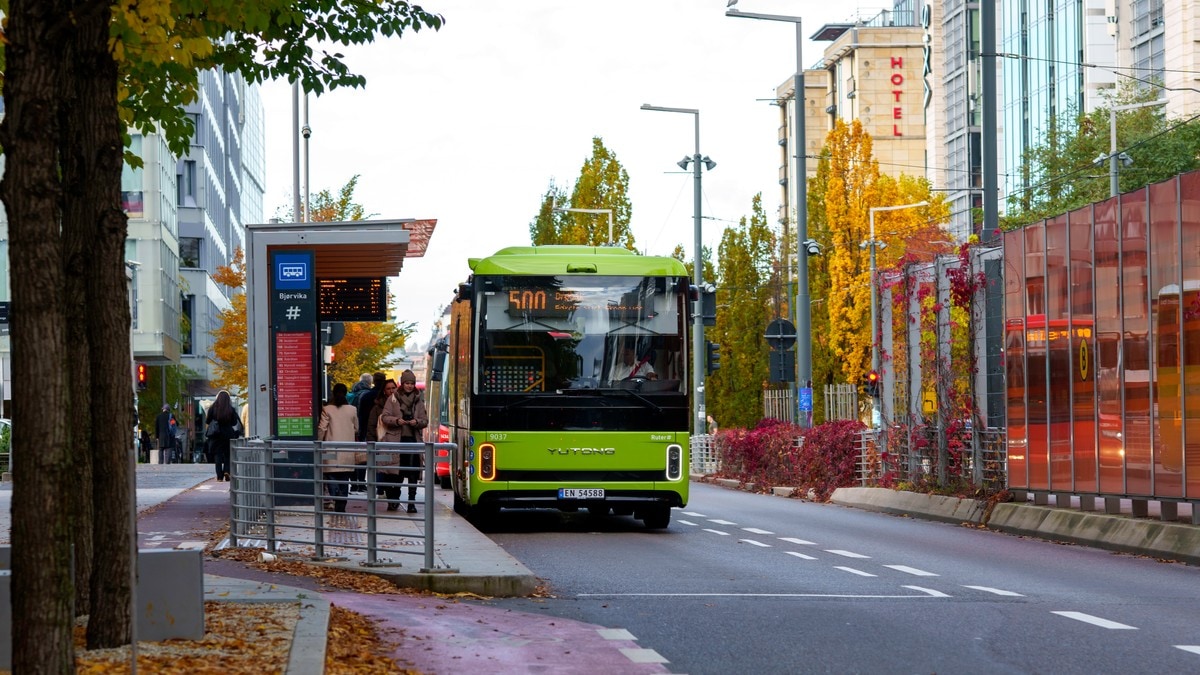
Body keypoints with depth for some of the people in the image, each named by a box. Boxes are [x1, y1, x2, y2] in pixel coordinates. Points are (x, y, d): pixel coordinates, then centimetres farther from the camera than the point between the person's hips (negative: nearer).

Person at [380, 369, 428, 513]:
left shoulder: (419, 400, 9)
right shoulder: (393, 398, 3)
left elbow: (425, 420, 9)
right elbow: (385, 417, 0)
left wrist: (417, 422, -12)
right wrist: (396, 421, -17)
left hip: (413, 439, 1)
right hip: (396, 439, -1)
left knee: (413, 473, -2)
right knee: (397, 472, 3)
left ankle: (411, 502, 1)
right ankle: (393, 500, 19)